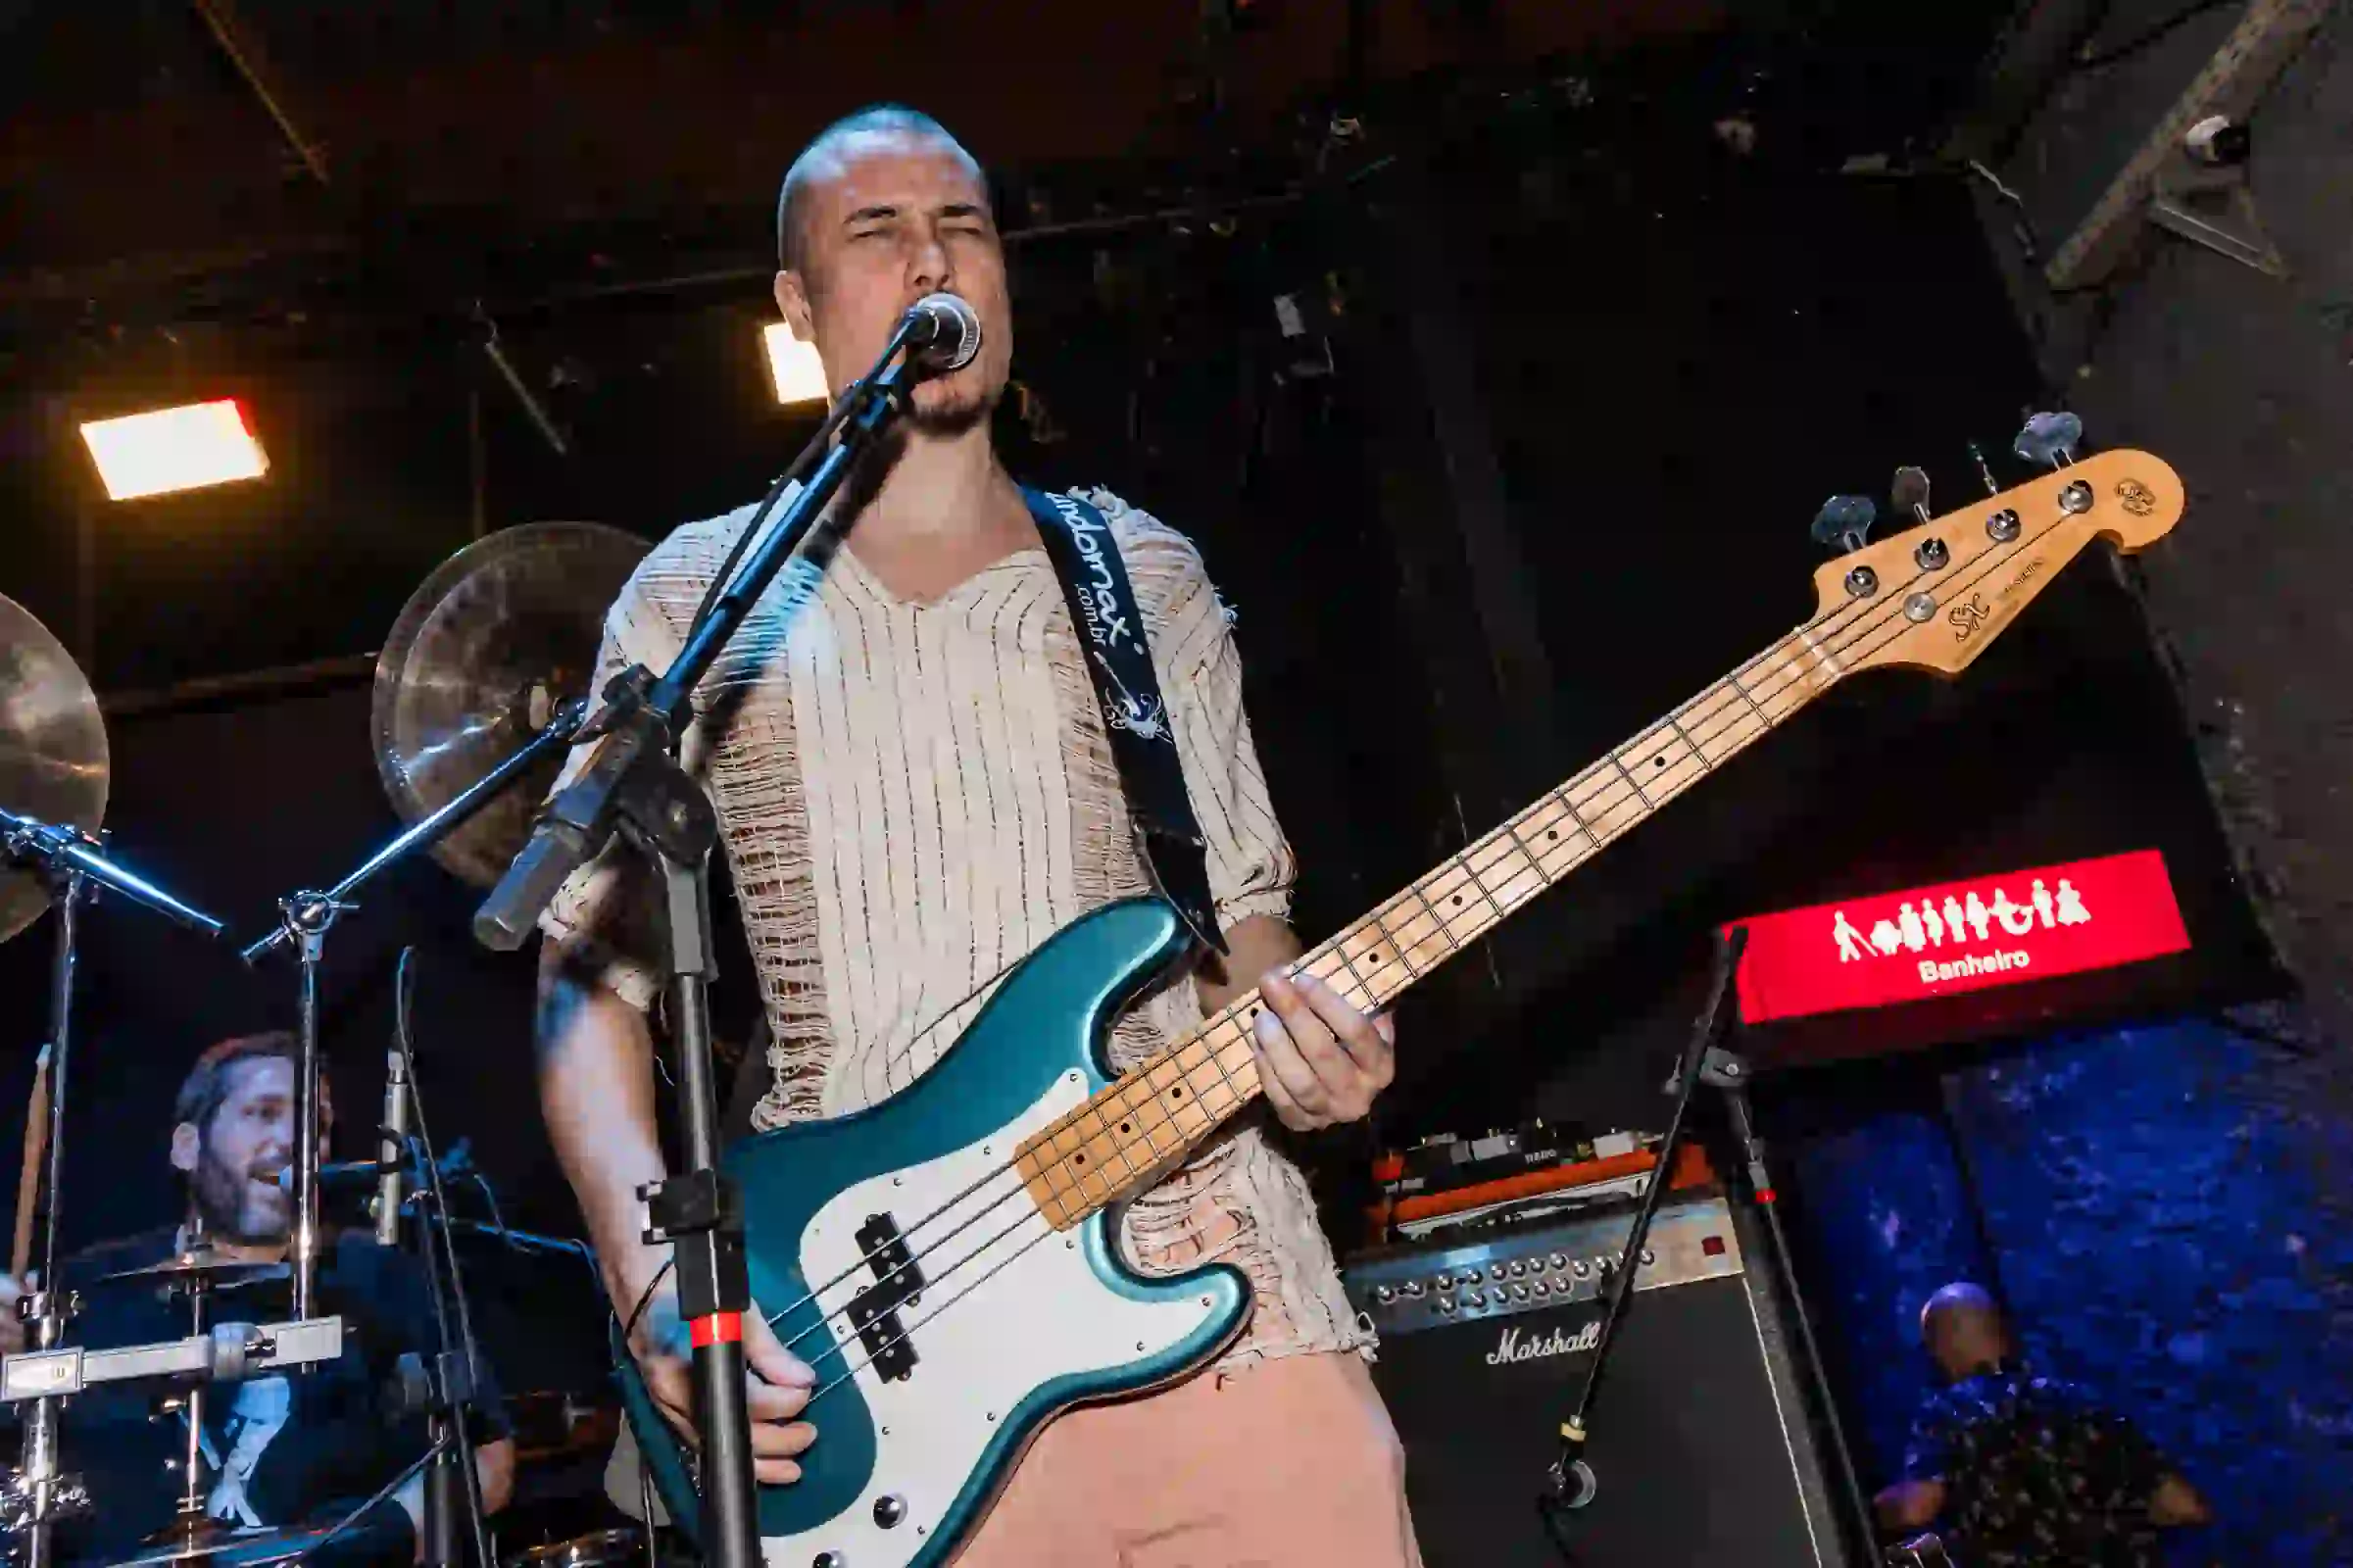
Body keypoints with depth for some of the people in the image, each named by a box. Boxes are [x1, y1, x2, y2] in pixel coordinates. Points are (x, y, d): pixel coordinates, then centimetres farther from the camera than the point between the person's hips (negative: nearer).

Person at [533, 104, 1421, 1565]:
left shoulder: (1148, 578, 13)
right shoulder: (699, 597, 8)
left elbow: (1239, 912, 15)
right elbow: (589, 971, 5)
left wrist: (1296, 1037, -7)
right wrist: (656, 1271, -9)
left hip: (1222, 1280, 2)